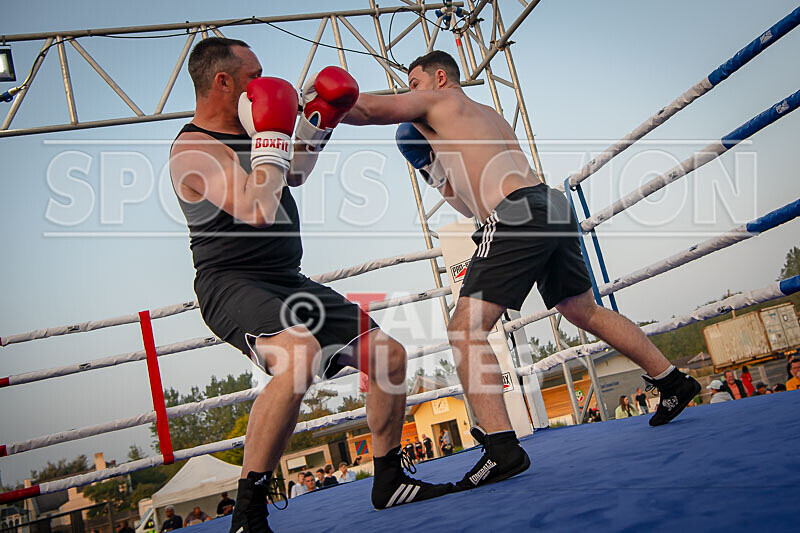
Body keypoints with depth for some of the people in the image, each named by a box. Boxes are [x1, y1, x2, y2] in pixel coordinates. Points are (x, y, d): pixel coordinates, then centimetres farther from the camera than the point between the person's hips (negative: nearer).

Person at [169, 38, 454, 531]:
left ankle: (389, 481, 22)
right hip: (234, 284, -9)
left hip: (288, 282, 9)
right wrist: (271, 138, -16)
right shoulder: (193, 149, -12)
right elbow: (258, 210, -27)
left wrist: (319, 121, 21)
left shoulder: (244, 130, 16)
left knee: (388, 354, 6)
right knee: (299, 357, -40)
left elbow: (293, 173, 33)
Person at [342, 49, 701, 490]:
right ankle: (672, 381, 34)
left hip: (516, 215, -9)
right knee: (586, 312, 24)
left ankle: (502, 448, -17)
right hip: (552, 207, 9)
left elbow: (366, 109, 1)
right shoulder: (490, 116, 33)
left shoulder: (436, 101, 11)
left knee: (465, 330, -10)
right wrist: (432, 167, 28)